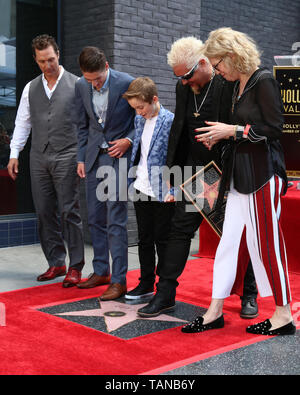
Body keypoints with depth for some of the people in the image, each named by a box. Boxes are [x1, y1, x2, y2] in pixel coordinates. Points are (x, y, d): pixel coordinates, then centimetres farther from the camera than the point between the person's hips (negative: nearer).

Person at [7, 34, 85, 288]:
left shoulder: (76, 85, 2)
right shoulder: (31, 88, 14)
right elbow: (22, 122, 17)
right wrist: (14, 154, 11)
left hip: (67, 157, -4)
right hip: (39, 158, 5)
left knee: (69, 212, -6)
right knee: (45, 213, 6)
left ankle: (75, 267, 3)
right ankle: (56, 264, 16)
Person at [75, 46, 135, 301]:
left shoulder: (127, 84, -13)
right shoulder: (81, 87, 3)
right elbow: (82, 126, 13)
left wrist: (128, 140, -13)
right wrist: (81, 158, 10)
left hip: (118, 156, -6)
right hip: (94, 157, 6)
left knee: (116, 220, -9)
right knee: (95, 218, 11)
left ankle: (119, 280, -2)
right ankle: (101, 272, 25)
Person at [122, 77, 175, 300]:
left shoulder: (171, 121, -12)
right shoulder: (139, 120, 9)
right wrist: (132, 180, 16)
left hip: (162, 192, -7)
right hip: (141, 189, 7)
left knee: (162, 240, 4)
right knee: (144, 239, 14)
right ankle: (146, 283, 26)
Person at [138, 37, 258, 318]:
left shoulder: (230, 85, -14)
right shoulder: (184, 87, 6)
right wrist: (172, 169, 11)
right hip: (193, 173, 5)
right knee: (180, 229, 3)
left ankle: (249, 295, 22)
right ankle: (165, 294, 11)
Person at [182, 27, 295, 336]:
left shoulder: (263, 81, -10)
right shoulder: (238, 85, 15)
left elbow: (274, 127, -15)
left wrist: (233, 130, -13)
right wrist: (220, 136, 7)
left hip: (263, 174, -9)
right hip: (240, 174, 9)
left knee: (266, 243, -2)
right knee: (228, 240, 8)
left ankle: (283, 314, 13)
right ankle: (215, 311, 16)